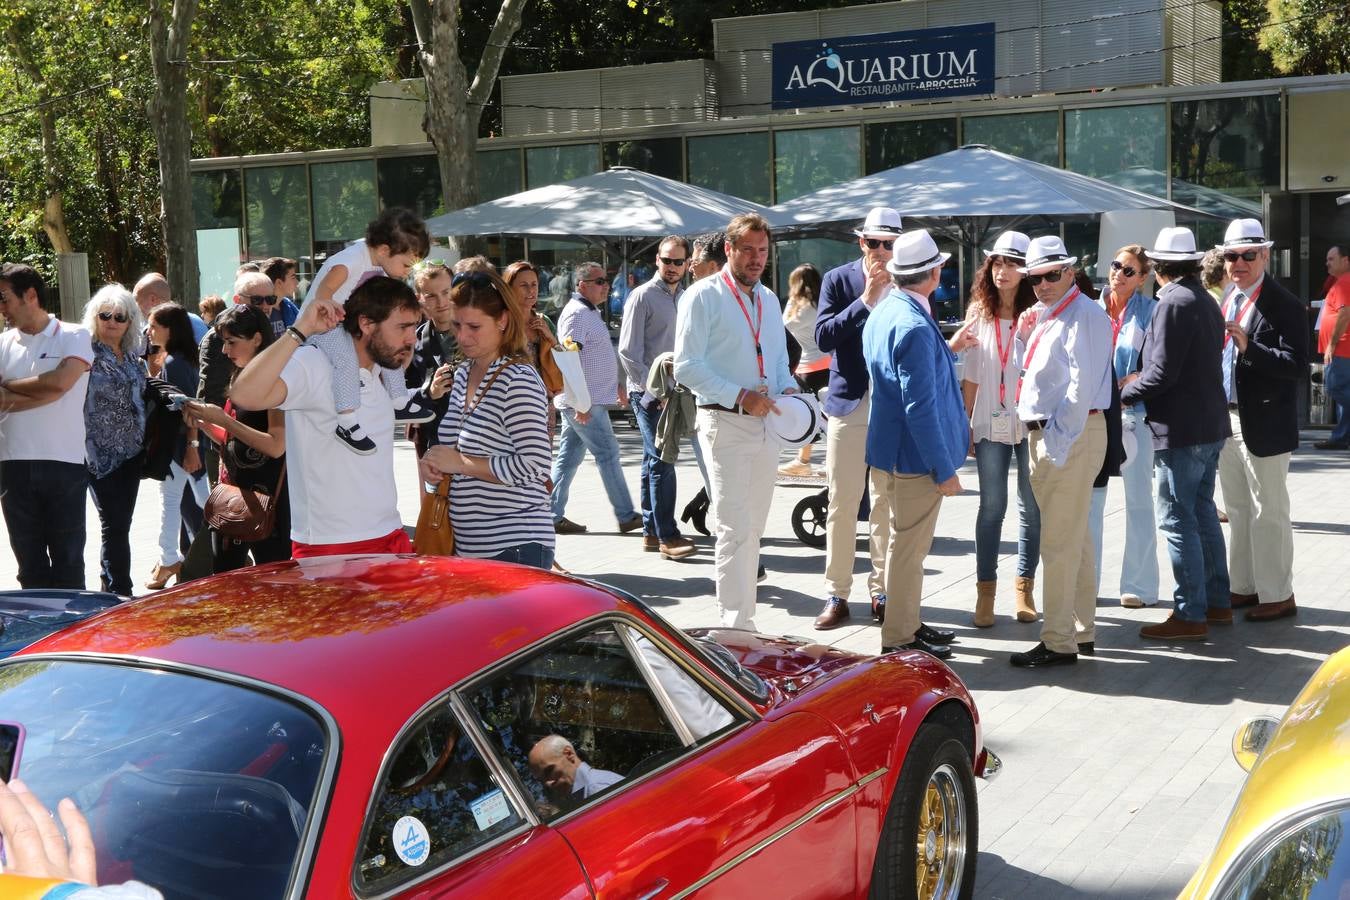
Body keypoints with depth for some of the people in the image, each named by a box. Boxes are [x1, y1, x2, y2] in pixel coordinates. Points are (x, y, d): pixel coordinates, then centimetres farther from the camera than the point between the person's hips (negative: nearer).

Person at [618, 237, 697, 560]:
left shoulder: (684, 298, 13)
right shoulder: (643, 297, -8)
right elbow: (628, 352, -12)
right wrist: (653, 390, -15)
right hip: (648, 392, -7)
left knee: (654, 462, 13)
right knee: (662, 462, -11)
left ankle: (651, 531, 19)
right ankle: (667, 537, -10)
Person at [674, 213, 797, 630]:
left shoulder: (769, 299, 16)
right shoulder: (703, 297, -7)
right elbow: (687, 367, -13)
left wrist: (788, 388, 3)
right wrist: (740, 397, -21)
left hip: (766, 423, 7)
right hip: (725, 424, -7)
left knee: (753, 528, 12)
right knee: (735, 529, -12)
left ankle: (740, 616, 22)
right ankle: (738, 626, -10)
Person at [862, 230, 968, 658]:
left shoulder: (882, 313, 6)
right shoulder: (914, 326, -24)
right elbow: (920, 407, -24)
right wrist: (944, 469, -19)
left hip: (892, 454, 10)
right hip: (916, 458, -10)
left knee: (908, 545, 20)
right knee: (908, 547, 1)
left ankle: (906, 624, 33)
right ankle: (899, 639, 11)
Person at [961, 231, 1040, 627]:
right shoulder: (979, 312, 7)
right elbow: (971, 373, 10)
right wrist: (964, 421, 8)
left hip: (1030, 422, -2)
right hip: (990, 422, 2)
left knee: (1031, 507, 7)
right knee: (991, 507, 3)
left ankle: (1024, 586, 19)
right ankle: (985, 590, 9)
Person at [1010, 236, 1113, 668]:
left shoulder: (1083, 314, -13)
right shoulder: (1044, 315, 16)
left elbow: (1081, 385, -21)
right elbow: (1026, 370, 21)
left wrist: (1056, 442, -22)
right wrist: (1025, 334, 4)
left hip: (1071, 434, -10)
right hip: (1047, 433, 10)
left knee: (1059, 542, -8)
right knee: (1074, 538, 17)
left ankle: (1058, 643, -3)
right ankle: (1083, 631, 28)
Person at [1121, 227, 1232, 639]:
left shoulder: (1174, 303, -17)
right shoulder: (1206, 301, 13)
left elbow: (1163, 372, -21)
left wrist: (1125, 392, -5)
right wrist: (1141, 380, 16)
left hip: (1181, 430, -10)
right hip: (1210, 423, 10)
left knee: (1178, 520, -4)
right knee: (1203, 513, 17)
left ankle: (1190, 616, 0)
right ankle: (1216, 602, 25)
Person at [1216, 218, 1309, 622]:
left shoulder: (1285, 306, -14)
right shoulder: (1228, 301, 10)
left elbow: (1297, 366, -22)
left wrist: (1248, 347, -30)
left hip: (1264, 423, -8)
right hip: (1227, 419, 8)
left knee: (1268, 512, 1)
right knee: (1238, 510, 16)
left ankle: (1277, 595, 11)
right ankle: (1244, 587, 28)